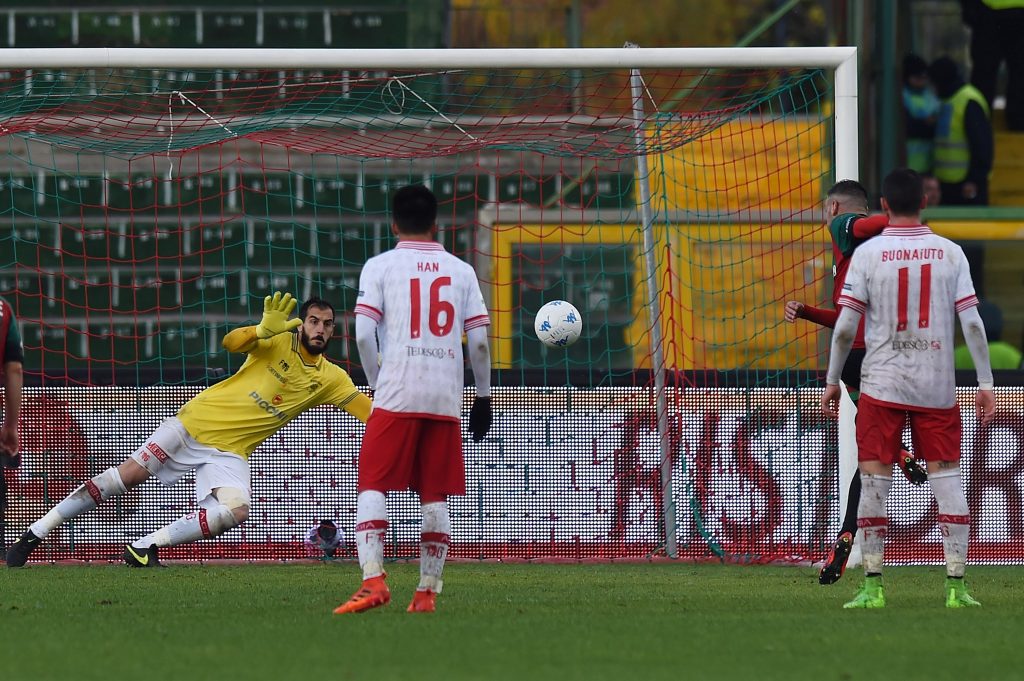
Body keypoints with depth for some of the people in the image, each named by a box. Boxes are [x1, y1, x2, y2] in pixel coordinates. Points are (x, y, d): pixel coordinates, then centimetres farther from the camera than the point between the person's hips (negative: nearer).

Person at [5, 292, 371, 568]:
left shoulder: (330, 379, 2)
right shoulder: (278, 340, -7)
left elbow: (373, 413, 0)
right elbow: (231, 341, -24)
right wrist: (264, 330, -43)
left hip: (228, 451, 3)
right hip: (197, 421, -3)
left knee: (235, 511, -25)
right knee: (129, 474, -9)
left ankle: (144, 547, -13)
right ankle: (35, 534, 0)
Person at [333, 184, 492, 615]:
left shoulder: (380, 266, 4)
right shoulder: (460, 271, 11)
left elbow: (363, 335, -5)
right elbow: (479, 341, 5)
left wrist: (377, 383, 9)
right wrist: (483, 396, 15)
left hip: (396, 396, -2)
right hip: (446, 398, 2)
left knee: (372, 487, -2)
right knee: (436, 498, 7)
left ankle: (373, 580, -17)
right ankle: (428, 591, 4)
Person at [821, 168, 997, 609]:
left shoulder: (868, 254, -3)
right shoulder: (949, 253, 2)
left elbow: (845, 326, -5)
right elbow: (972, 322, -1)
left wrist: (832, 381, 6)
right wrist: (985, 383, 4)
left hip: (881, 385, -1)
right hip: (938, 387, 1)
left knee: (874, 480, 3)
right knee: (947, 477, 4)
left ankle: (873, 585, 1)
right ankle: (956, 584, 0)